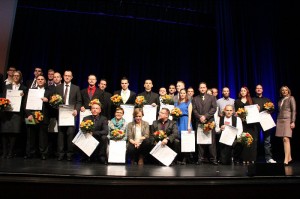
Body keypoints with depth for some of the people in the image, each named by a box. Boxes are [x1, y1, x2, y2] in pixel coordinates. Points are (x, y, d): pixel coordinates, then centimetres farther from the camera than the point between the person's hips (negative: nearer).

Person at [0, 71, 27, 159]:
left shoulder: (23, 88, 9)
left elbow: (25, 101, 4)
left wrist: (23, 95, -14)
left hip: (17, 112, -2)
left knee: (14, 132, -3)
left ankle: (11, 152, 7)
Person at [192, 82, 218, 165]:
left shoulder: (212, 97, 12)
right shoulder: (195, 99, 16)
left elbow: (214, 108, 0)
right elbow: (194, 110, 7)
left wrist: (205, 116, -10)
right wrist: (200, 117, -9)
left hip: (210, 121, -1)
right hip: (199, 122, 1)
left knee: (212, 141, -3)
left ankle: (213, 158, 2)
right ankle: (201, 158, 5)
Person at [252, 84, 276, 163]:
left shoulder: (267, 100, 20)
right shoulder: (252, 99, 13)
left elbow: (272, 109, 12)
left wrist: (269, 111, -8)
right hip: (256, 121, -1)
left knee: (267, 140, -3)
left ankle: (268, 158, 1)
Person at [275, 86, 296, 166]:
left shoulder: (291, 98, 3)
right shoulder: (280, 100, 18)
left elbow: (294, 110, -4)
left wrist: (293, 122, -12)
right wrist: (277, 121, 12)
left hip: (287, 120, -6)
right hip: (280, 120, 6)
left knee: (286, 139, -16)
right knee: (284, 140, 6)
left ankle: (286, 160, -18)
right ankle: (289, 158, 14)